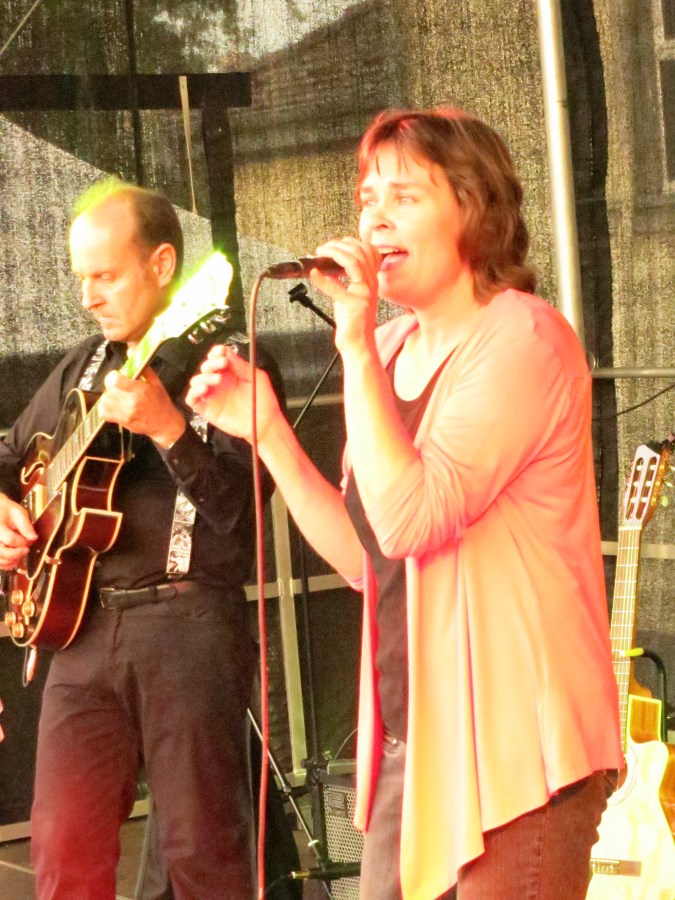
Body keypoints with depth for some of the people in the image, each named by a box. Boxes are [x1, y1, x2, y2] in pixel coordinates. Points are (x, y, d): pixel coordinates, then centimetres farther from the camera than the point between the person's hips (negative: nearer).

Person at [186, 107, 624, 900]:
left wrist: (355, 344, -20)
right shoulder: (394, 349, 11)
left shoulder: (519, 337, -12)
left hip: (514, 742, -8)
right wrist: (267, 433, 6)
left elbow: (409, 520, -25)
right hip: (410, 735, 8)